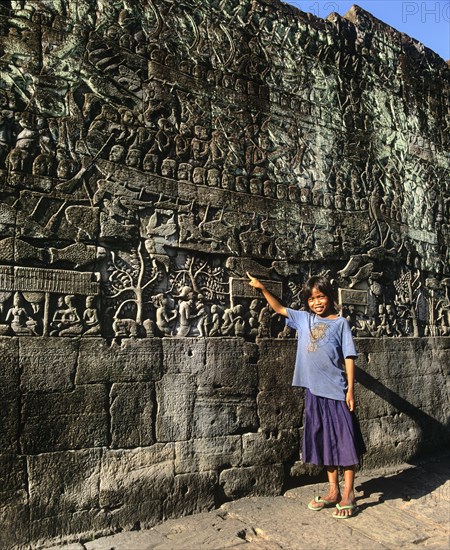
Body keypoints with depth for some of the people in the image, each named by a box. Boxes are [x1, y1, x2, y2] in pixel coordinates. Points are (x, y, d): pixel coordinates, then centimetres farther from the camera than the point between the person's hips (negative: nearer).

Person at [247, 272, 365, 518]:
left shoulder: (340, 322, -3)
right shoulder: (303, 319, 8)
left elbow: (349, 357, -4)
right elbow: (279, 308, 18)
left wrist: (350, 389, -9)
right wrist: (262, 288, 15)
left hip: (337, 391, -4)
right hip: (314, 390, 5)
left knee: (345, 442, 2)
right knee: (324, 442, 13)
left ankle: (348, 496, 15)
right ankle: (333, 492, 26)